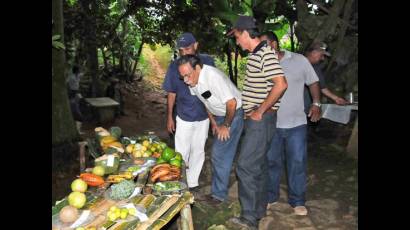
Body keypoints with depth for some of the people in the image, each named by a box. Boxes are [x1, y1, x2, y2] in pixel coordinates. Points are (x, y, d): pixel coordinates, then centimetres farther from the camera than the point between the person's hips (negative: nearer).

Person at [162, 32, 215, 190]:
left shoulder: (207, 62, -7)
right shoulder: (175, 66, -9)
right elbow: (171, 94, -1)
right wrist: (169, 117, 0)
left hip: (203, 116, 2)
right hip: (183, 117, -1)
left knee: (198, 151, 12)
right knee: (181, 153, 4)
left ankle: (193, 183, 28)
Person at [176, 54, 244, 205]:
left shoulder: (212, 76, -31)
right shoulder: (192, 81, -5)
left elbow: (231, 103, -30)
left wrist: (226, 125, -18)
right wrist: (213, 122, 9)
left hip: (234, 113, -7)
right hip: (219, 115, 8)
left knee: (220, 154, -7)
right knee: (226, 151, 16)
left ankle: (219, 193, 7)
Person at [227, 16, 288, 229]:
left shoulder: (266, 54, -16)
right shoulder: (255, 55, 14)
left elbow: (281, 84, -26)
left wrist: (260, 111, -20)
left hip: (261, 119, -10)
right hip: (254, 118, 10)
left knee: (245, 166, -9)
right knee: (258, 164, 17)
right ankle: (259, 208, 30)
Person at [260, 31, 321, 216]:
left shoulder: (299, 60, -4)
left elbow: (313, 82, 5)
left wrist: (316, 104, -5)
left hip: (296, 124, -1)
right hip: (270, 124, 2)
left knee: (297, 163, 6)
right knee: (271, 162, 12)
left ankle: (297, 201, 23)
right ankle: (270, 196, 30)